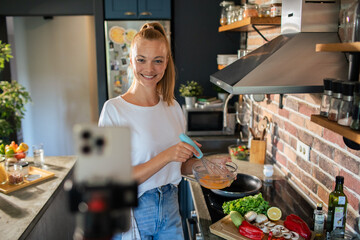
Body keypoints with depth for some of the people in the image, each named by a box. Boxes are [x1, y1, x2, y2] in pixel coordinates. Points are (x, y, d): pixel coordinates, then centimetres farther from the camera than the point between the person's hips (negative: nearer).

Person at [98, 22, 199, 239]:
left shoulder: (173, 107, 0)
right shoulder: (114, 110, -16)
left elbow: (181, 165, 9)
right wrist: (166, 156, -28)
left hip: (170, 207, 5)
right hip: (132, 213, -4)